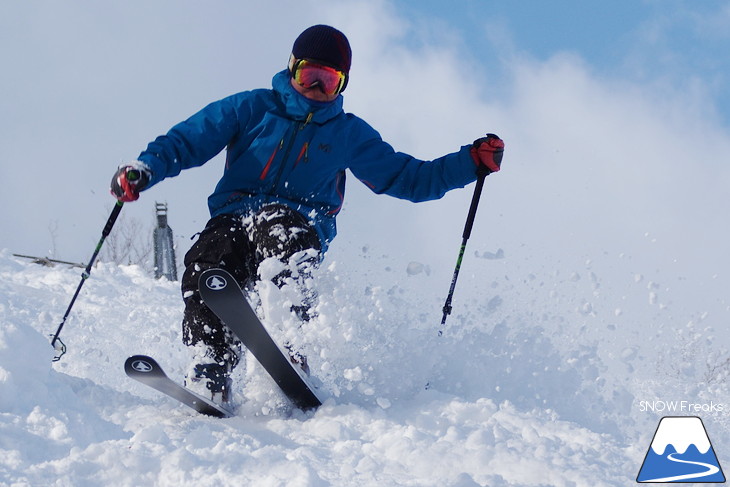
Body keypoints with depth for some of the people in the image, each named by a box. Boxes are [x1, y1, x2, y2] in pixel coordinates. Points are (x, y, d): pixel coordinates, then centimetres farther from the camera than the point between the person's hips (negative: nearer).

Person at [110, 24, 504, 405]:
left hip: (299, 223, -1)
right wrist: (144, 169, -7)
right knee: (205, 266, -33)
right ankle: (209, 374, -37)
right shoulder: (253, 108, 16)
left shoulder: (350, 134, 20)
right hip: (232, 215, 1)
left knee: (282, 233, -39)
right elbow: (186, 141, 13)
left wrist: (473, 161, 10)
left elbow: (408, 178, 22)